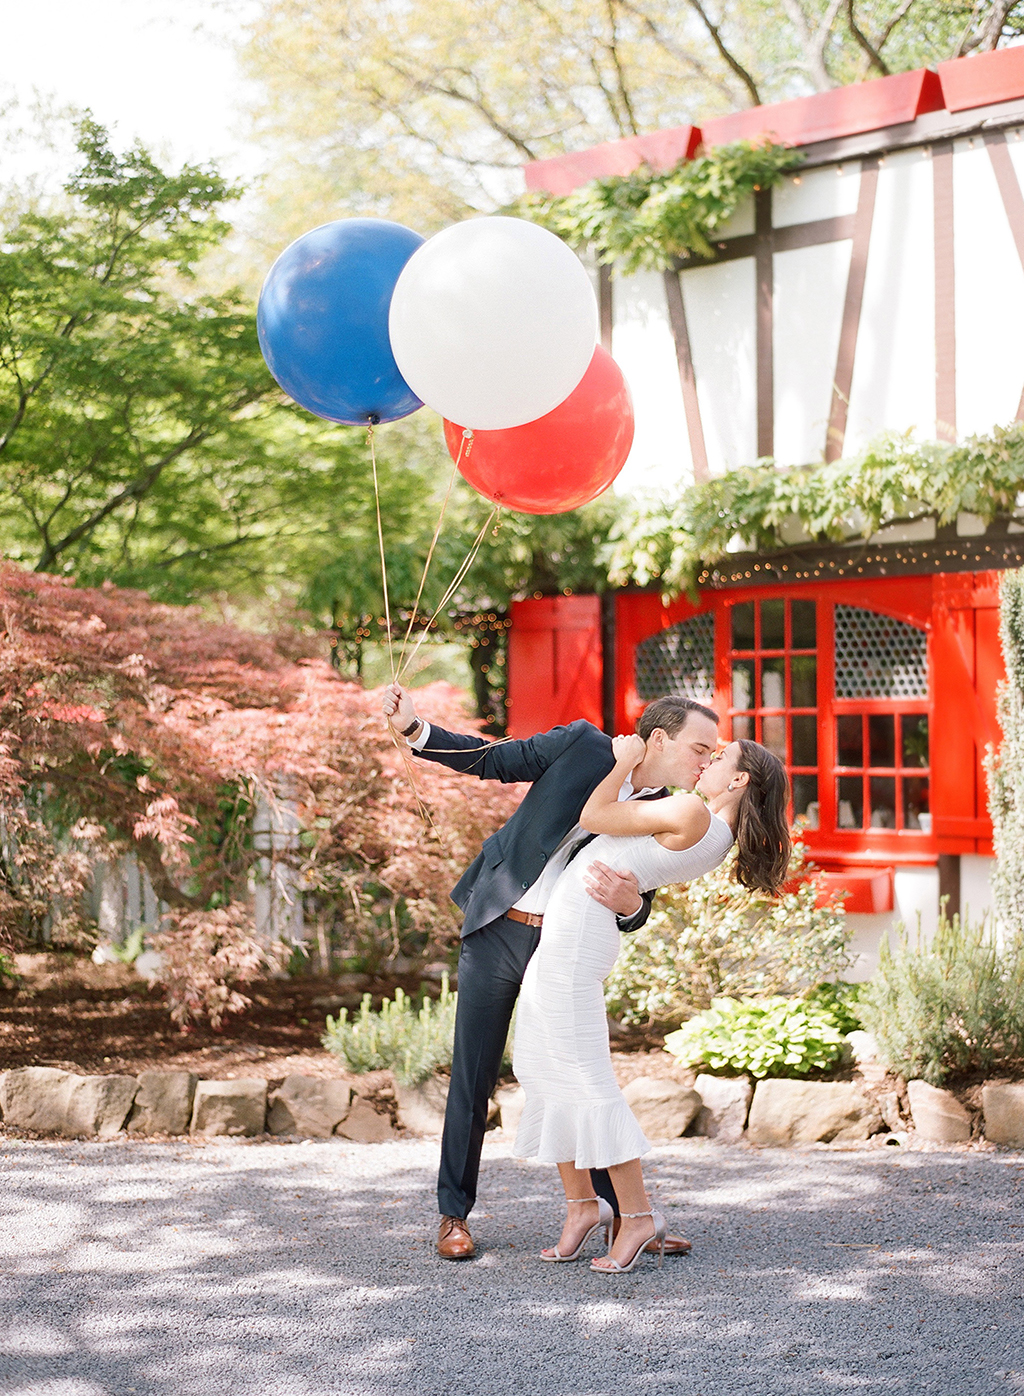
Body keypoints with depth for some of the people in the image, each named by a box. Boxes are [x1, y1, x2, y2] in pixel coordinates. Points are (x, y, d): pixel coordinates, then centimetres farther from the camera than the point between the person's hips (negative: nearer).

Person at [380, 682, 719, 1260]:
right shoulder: (583, 745, -9)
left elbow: (634, 918, 1)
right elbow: (492, 761, -1)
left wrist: (629, 902, -24)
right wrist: (415, 728, -14)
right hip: (497, 931, -2)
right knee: (473, 1081, 4)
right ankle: (455, 1215, 17)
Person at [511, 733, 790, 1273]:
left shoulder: (691, 813, -19)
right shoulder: (718, 837, 10)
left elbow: (593, 815, -9)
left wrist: (624, 762, 5)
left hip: (576, 932, -10)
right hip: (569, 931, 10)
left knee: (584, 1078, -7)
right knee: (540, 1067, 13)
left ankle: (638, 1214, -3)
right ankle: (581, 1203, 18)